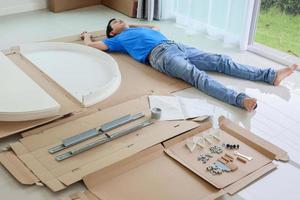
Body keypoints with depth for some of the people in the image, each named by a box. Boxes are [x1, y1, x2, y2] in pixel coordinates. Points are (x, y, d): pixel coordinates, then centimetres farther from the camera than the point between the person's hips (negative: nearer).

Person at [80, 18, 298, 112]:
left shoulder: (136, 29, 41)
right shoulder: (118, 39, 22)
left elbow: (155, 27, 58)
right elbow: (92, 45, 22)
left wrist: (131, 25, 57)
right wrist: (87, 36, 43)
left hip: (177, 46, 8)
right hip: (161, 54, -8)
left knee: (221, 61, -9)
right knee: (196, 75, -34)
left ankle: (271, 75, -19)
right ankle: (240, 99, -57)